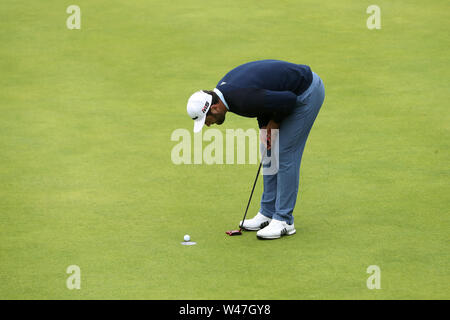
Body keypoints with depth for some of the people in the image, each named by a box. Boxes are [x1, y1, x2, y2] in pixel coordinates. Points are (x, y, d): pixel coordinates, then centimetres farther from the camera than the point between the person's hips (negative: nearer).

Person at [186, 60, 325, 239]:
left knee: (285, 154, -9)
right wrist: (265, 126, -1)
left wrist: (275, 122, -9)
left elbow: (288, 99, -27)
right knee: (270, 152, 11)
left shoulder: (242, 99, -33)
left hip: (307, 93, -10)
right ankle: (268, 213, 19)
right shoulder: (222, 88, -4)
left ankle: (284, 221, -4)